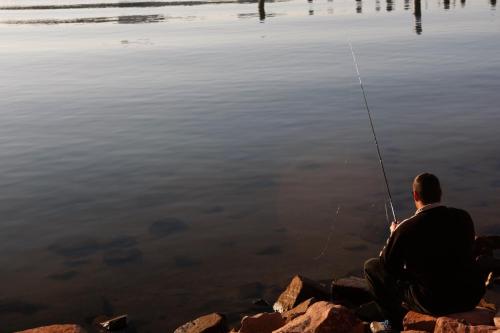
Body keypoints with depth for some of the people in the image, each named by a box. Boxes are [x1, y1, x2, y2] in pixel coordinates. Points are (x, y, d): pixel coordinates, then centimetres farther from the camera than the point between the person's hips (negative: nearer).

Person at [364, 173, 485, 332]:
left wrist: (393, 235, 12)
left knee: (371, 267, 8)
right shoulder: (464, 218, -5)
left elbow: (386, 264, -5)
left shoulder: (406, 229, -19)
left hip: (435, 303, -5)